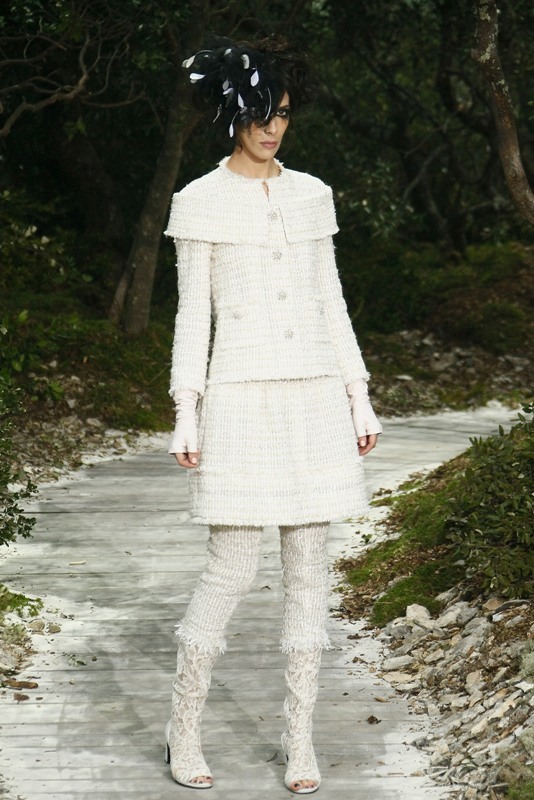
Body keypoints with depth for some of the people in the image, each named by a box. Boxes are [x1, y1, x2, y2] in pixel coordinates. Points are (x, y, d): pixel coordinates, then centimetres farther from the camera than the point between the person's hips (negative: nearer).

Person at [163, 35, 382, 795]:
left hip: (314, 396, 4)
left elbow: (330, 303, 12)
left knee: (309, 566, 5)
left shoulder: (312, 195, 10)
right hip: (241, 398, -4)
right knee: (233, 568, -4)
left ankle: (300, 738, 13)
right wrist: (186, 416, -6)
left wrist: (359, 399, 8)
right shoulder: (200, 202, 0)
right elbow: (193, 313, -1)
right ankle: (184, 726, 15)